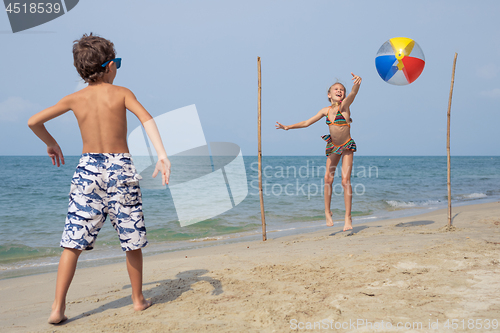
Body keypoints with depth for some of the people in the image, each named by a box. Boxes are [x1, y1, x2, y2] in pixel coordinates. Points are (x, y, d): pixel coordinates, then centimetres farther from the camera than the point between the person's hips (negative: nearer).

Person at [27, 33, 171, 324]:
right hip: (120, 168, -2)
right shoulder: (121, 93, -1)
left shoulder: (75, 98, 7)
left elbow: (34, 121, 9)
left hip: (88, 167, 2)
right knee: (132, 240, 11)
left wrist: (52, 144, 26)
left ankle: (58, 307, 1)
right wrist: (163, 155, -25)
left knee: (73, 241, 4)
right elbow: (147, 119, -17)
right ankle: (139, 299, 23)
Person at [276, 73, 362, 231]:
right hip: (333, 146, 4)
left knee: (346, 180, -11)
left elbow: (352, 94, -37)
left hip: (347, 146, -4)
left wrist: (356, 84, -59)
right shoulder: (326, 110, -1)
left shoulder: (344, 105, -14)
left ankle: (347, 217, -5)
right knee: (328, 178, 1)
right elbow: (307, 122, 8)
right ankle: (327, 212, 17)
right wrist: (288, 127, 5)